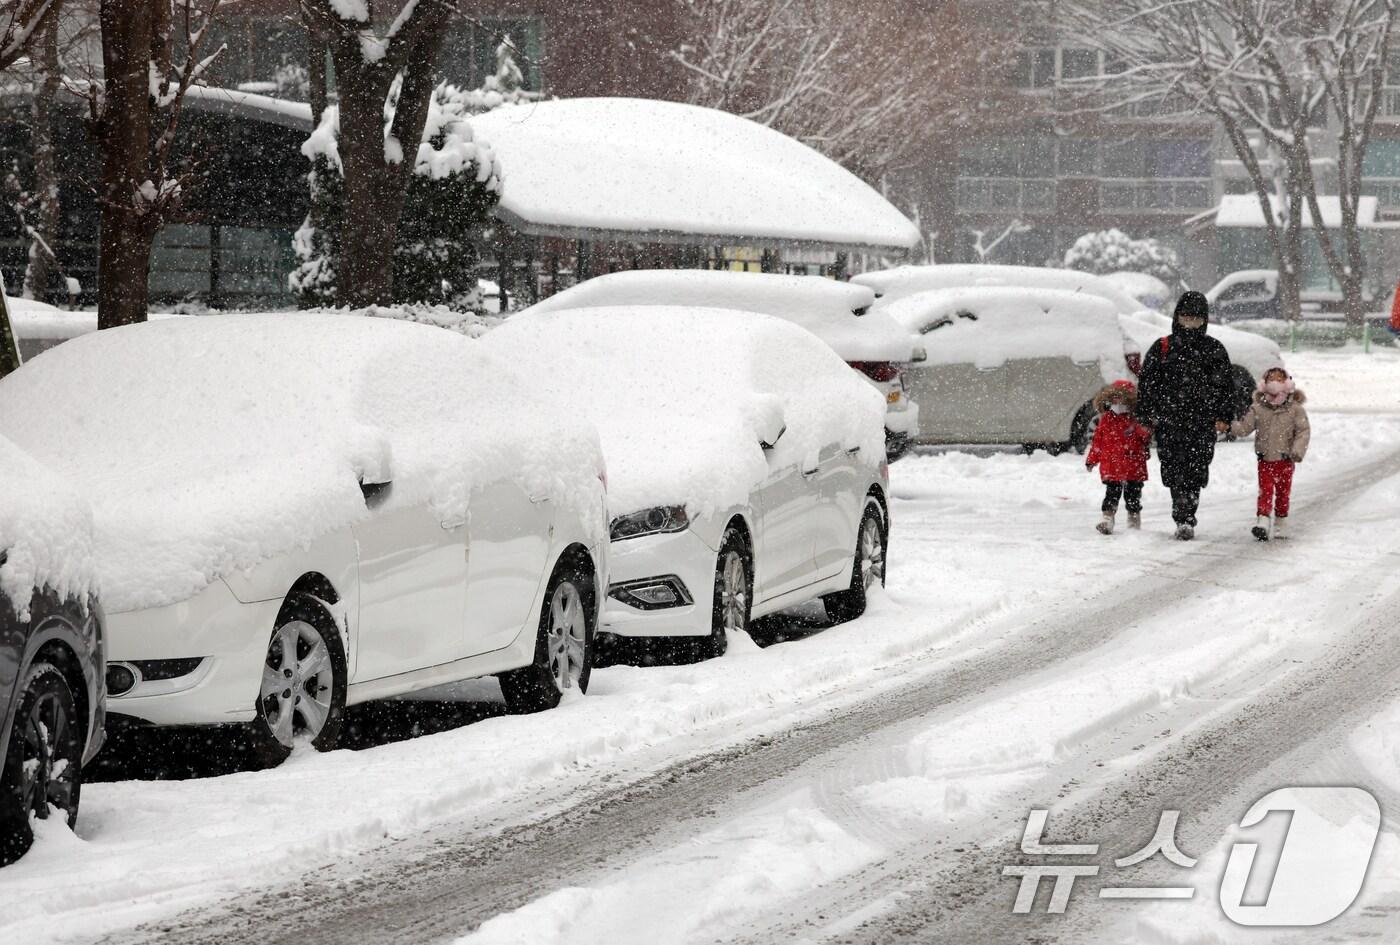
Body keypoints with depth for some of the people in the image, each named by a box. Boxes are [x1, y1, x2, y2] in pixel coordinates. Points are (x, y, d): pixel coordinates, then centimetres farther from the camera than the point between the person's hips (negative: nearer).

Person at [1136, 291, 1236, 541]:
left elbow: (1225, 385, 11)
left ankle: (1186, 519, 5)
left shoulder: (1214, 350, 10)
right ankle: (1184, 519, -9)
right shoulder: (1162, 349, 7)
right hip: (1169, 421, -1)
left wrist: (1224, 417, 4)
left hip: (1203, 424, 1)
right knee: (1174, 470, -9)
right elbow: (1147, 383, 9)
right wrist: (1147, 415, 2)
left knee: (1196, 472, -2)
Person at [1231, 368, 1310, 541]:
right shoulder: (1258, 409, -2)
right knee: (1265, 491, -8)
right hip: (1265, 460, 0)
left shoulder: (1295, 409, -6)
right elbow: (1245, 427, -1)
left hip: (1285, 460, 0)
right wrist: (1230, 426, -21)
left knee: (1283, 493, 10)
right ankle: (1262, 523, -16)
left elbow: (1303, 431, -8)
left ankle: (1279, 525, 22)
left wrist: (1297, 450, -21)